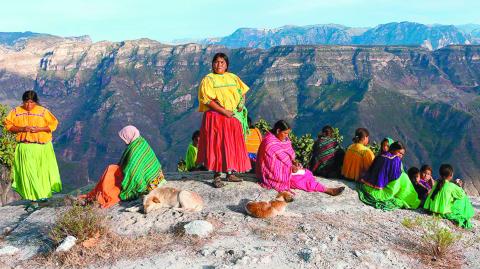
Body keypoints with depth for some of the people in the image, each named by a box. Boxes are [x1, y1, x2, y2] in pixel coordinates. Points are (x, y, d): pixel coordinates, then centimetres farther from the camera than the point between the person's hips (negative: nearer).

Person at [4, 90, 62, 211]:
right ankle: (33, 200, 3)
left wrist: (38, 129, -13)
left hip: (42, 147, -1)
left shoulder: (43, 111, -1)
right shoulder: (16, 112, 4)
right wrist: (21, 129, -12)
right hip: (25, 148, 1)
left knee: (43, 172, 7)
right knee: (28, 173, -3)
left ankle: (44, 194, 30)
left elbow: (53, 124, 0)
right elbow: (8, 125, 5)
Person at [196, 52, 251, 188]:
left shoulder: (233, 78, 13)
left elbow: (242, 91, 22)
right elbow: (208, 100, -12)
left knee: (233, 145, 8)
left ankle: (230, 173, 20)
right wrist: (224, 111, -17)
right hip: (215, 118, -5)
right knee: (217, 145, -4)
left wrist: (241, 103, 1)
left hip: (233, 118, 5)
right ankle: (217, 176, 1)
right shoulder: (208, 79, -2)